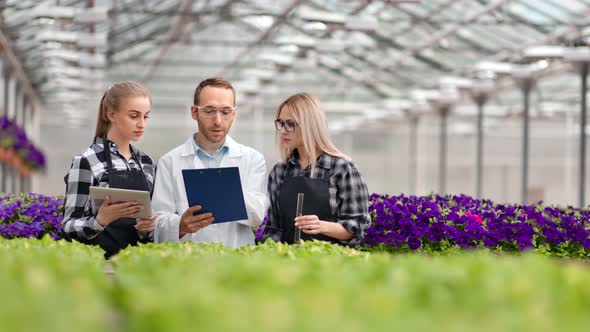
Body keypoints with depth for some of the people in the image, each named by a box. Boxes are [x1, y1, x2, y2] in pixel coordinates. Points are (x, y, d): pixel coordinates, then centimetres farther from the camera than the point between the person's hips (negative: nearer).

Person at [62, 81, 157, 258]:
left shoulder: (146, 163, 11)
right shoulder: (86, 162, -5)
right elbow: (69, 226, -7)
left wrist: (148, 227, -4)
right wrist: (100, 220, -25)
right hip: (101, 257, -5)